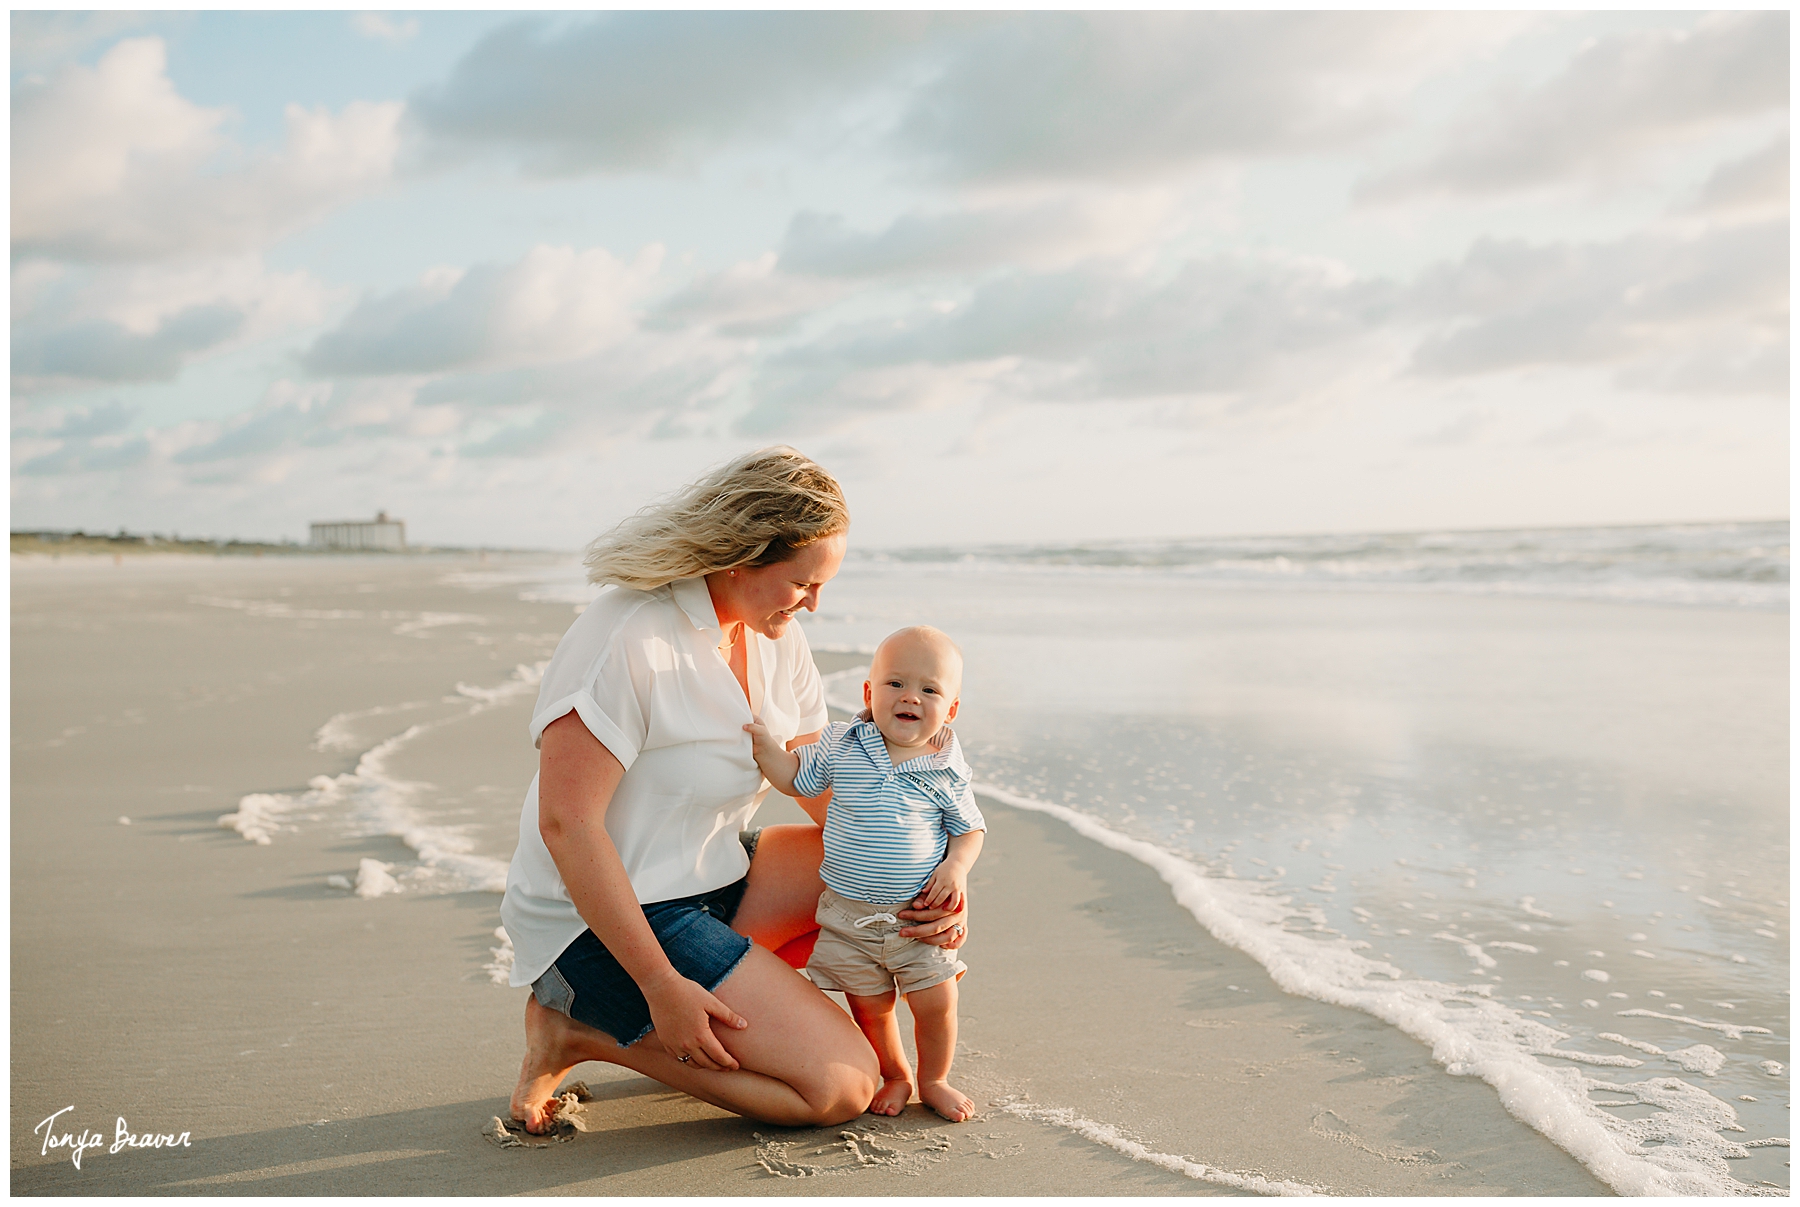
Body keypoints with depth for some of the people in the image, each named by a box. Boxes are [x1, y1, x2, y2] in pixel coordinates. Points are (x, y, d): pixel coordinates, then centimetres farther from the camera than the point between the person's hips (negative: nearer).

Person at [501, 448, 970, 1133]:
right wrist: (661, 986, -25)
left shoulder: (776, 639, 2)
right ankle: (580, 1030, -4)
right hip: (604, 923, -9)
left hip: (716, 881, 9)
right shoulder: (628, 641, -24)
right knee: (841, 1087, -13)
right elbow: (566, 824, -25)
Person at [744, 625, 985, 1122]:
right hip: (849, 915, 1)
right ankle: (894, 1076, 37)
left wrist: (956, 867, -15)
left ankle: (934, 1080, 30)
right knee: (870, 1007, 11)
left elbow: (969, 827, 3)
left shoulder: (947, 771, -9)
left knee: (936, 1004, 3)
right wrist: (766, 744, -7)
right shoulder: (841, 746, -6)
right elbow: (796, 779, 8)